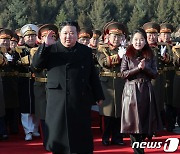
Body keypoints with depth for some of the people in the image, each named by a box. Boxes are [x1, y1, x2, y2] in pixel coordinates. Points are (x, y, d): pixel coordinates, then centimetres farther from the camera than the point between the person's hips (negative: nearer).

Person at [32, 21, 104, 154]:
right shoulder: (52, 50, 5)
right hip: (58, 101, -1)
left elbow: (93, 75, 10)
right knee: (58, 131, 4)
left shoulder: (86, 51, 9)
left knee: (81, 133, 6)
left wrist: (99, 96, 9)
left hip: (81, 100, 1)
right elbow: (36, 64, -7)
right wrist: (45, 45, -15)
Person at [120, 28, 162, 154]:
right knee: (133, 121, -3)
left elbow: (155, 74, 2)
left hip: (146, 90, 2)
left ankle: (141, 140, 30)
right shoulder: (127, 56, 1)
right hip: (132, 90, -2)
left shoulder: (150, 56, 6)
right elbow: (123, 74, -6)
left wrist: (145, 68, -15)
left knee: (146, 119, 5)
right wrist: (137, 68, -16)